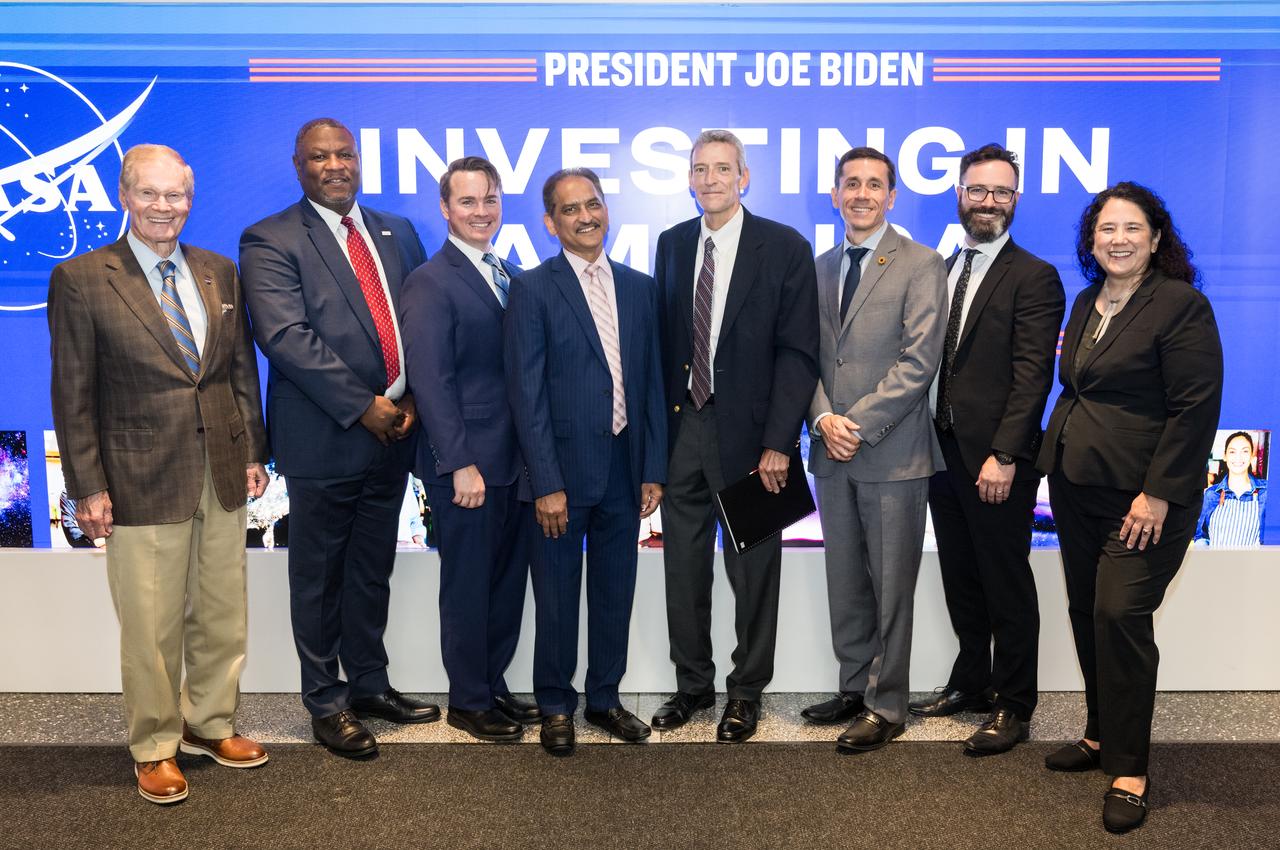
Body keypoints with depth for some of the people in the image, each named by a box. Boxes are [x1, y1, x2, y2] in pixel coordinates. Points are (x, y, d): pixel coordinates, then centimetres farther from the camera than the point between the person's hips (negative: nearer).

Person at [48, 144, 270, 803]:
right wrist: (88, 488, -8)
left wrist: (254, 452, 8)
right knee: (152, 627, 6)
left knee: (222, 616, 14)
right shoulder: (80, 279, -5)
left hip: (223, 474, 5)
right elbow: (73, 396, -5)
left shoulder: (219, 273, 9)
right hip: (142, 480, -4)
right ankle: (155, 747, 26)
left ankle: (210, 724, 34)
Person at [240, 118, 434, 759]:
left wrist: (412, 398, -5)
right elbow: (286, 336, -17)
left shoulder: (396, 232, 12)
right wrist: (362, 406, -18)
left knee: (373, 572, 17)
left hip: (392, 434, 5)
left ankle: (370, 685, 33)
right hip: (323, 440, -5)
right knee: (319, 578, 9)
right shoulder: (270, 242, -6)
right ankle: (326, 702, 24)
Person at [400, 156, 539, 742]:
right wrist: (461, 464, -19)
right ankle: (467, 701, 22)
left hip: (517, 461, 7)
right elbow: (431, 382, -15)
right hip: (467, 466, -7)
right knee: (468, 587, 6)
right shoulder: (430, 283, -9)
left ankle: (494, 686, 31)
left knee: (508, 581, 15)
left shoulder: (513, 277, 13)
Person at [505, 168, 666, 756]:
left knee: (615, 592, 14)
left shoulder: (638, 287, 9)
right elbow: (527, 393, -10)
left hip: (624, 467, 4)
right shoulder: (533, 289, -5)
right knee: (558, 597, 9)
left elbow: (651, 383, 9)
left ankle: (605, 697, 32)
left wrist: (654, 469, 4)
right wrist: (546, 483, -15)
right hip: (565, 469, -4)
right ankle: (555, 707, 26)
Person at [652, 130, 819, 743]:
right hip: (681, 427, 4)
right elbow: (663, 337, 10)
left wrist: (778, 443, -14)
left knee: (752, 571, 8)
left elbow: (797, 353, -8)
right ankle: (692, 683, 30)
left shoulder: (785, 248, -5)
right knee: (683, 567, 12)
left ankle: (745, 692, 26)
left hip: (747, 432, -4)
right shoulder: (672, 244, 9)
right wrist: (656, 425, 3)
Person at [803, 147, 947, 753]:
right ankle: (855, 689, 28)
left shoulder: (921, 265, -4)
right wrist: (824, 418, -6)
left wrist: (858, 424, -15)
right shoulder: (821, 268, 14)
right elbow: (808, 357, 11)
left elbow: (919, 360, -12)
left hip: (892, 453, -5)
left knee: (891, 588, 3)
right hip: (832, 453, 6)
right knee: (845, 584, 13)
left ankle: (886, 708, 15)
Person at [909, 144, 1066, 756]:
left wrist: (1003, 456, -20)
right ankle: (971, 683, 32)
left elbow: (1032, 376, -14)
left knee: (1006, 586, 4)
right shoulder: (941, 272, 13)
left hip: (994, 459, -6)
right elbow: (931, 361, 11)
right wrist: (930, 440, 4)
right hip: (942, 449, 6)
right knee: (961, 580, 17)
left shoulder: (1034, 278, -7)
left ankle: (1013, 707, 18)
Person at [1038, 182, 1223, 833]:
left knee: (1120, 615, -9)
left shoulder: (1180, 305, -11)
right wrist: (1056, 463, 10)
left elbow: (1195, 406, -15)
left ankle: (1128, 769, 4)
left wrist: (1159, 494, -19)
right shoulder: (1087, 303, 12)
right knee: (1086, 613, 12)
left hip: (1141, 497, -7)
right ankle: (1101, 735, 28)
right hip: (1077, 489, 7)